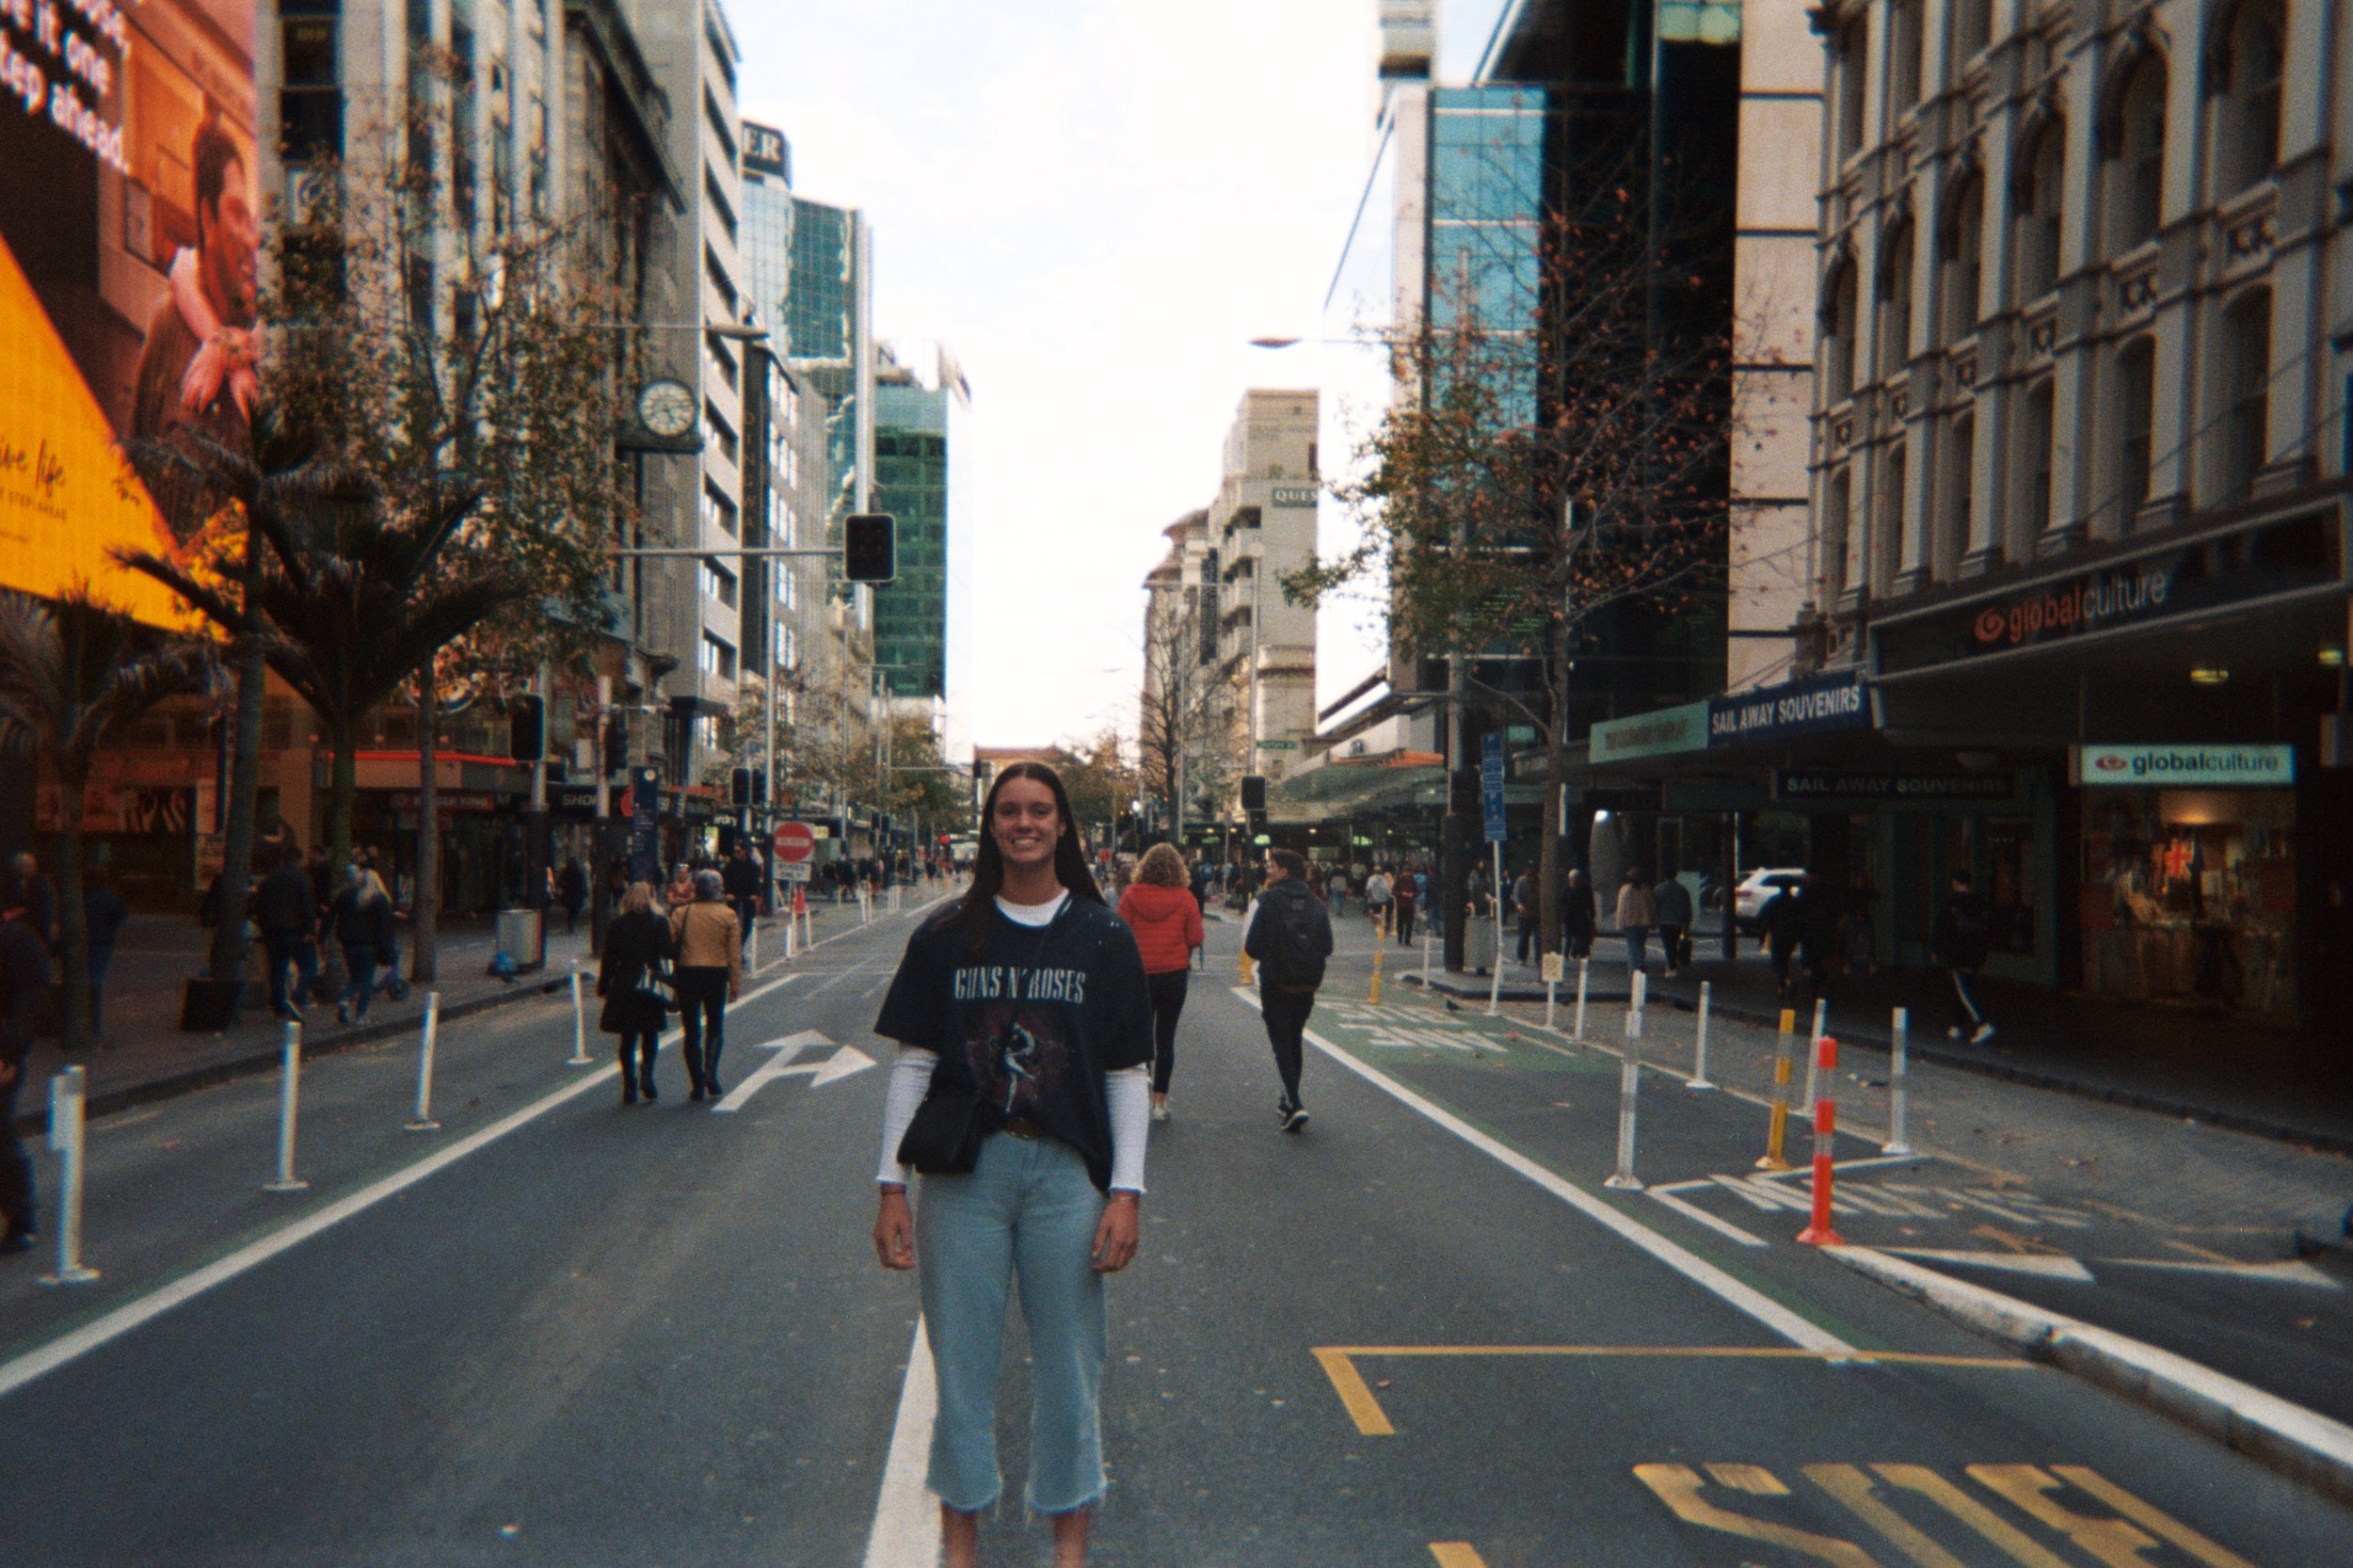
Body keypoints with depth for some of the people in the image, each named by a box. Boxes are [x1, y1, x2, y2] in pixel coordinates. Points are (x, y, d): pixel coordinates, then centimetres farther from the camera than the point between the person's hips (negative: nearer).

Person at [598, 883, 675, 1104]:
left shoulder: (616, 924, 1)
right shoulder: (659, 922, -4)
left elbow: (609, 959, 2)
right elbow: (668, 951, -12)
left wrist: (603, 987, 8)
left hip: (623, 986, 1)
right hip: (650, 986, -1)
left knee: (628, 1038, 8)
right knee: (650, 1035, 13)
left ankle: (629, 1088, 5)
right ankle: (646, 1074, -9)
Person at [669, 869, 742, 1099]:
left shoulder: (681, 914, 0)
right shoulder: (728, 915, 0)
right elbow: (735, 954, -2)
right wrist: (736, 985, 2)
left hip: (687, 974, 0)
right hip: (717, 974, 0)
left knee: (692, 1030, 8)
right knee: (715, 1026, 15)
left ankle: (697, 1085, 7)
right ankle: (710, 1073, -5)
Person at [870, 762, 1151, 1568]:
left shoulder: (1103, 937, 3)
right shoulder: (947, 935, 4)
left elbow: (1127, 1075, 3)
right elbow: (912, 1064, 4)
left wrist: (1125, 1194, -4)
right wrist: (892, 1187, 0)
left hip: (1067, 1173, 0)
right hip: (962, 1170, 1)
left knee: (1067, 1361, 7)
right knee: (960, 1358, 9)